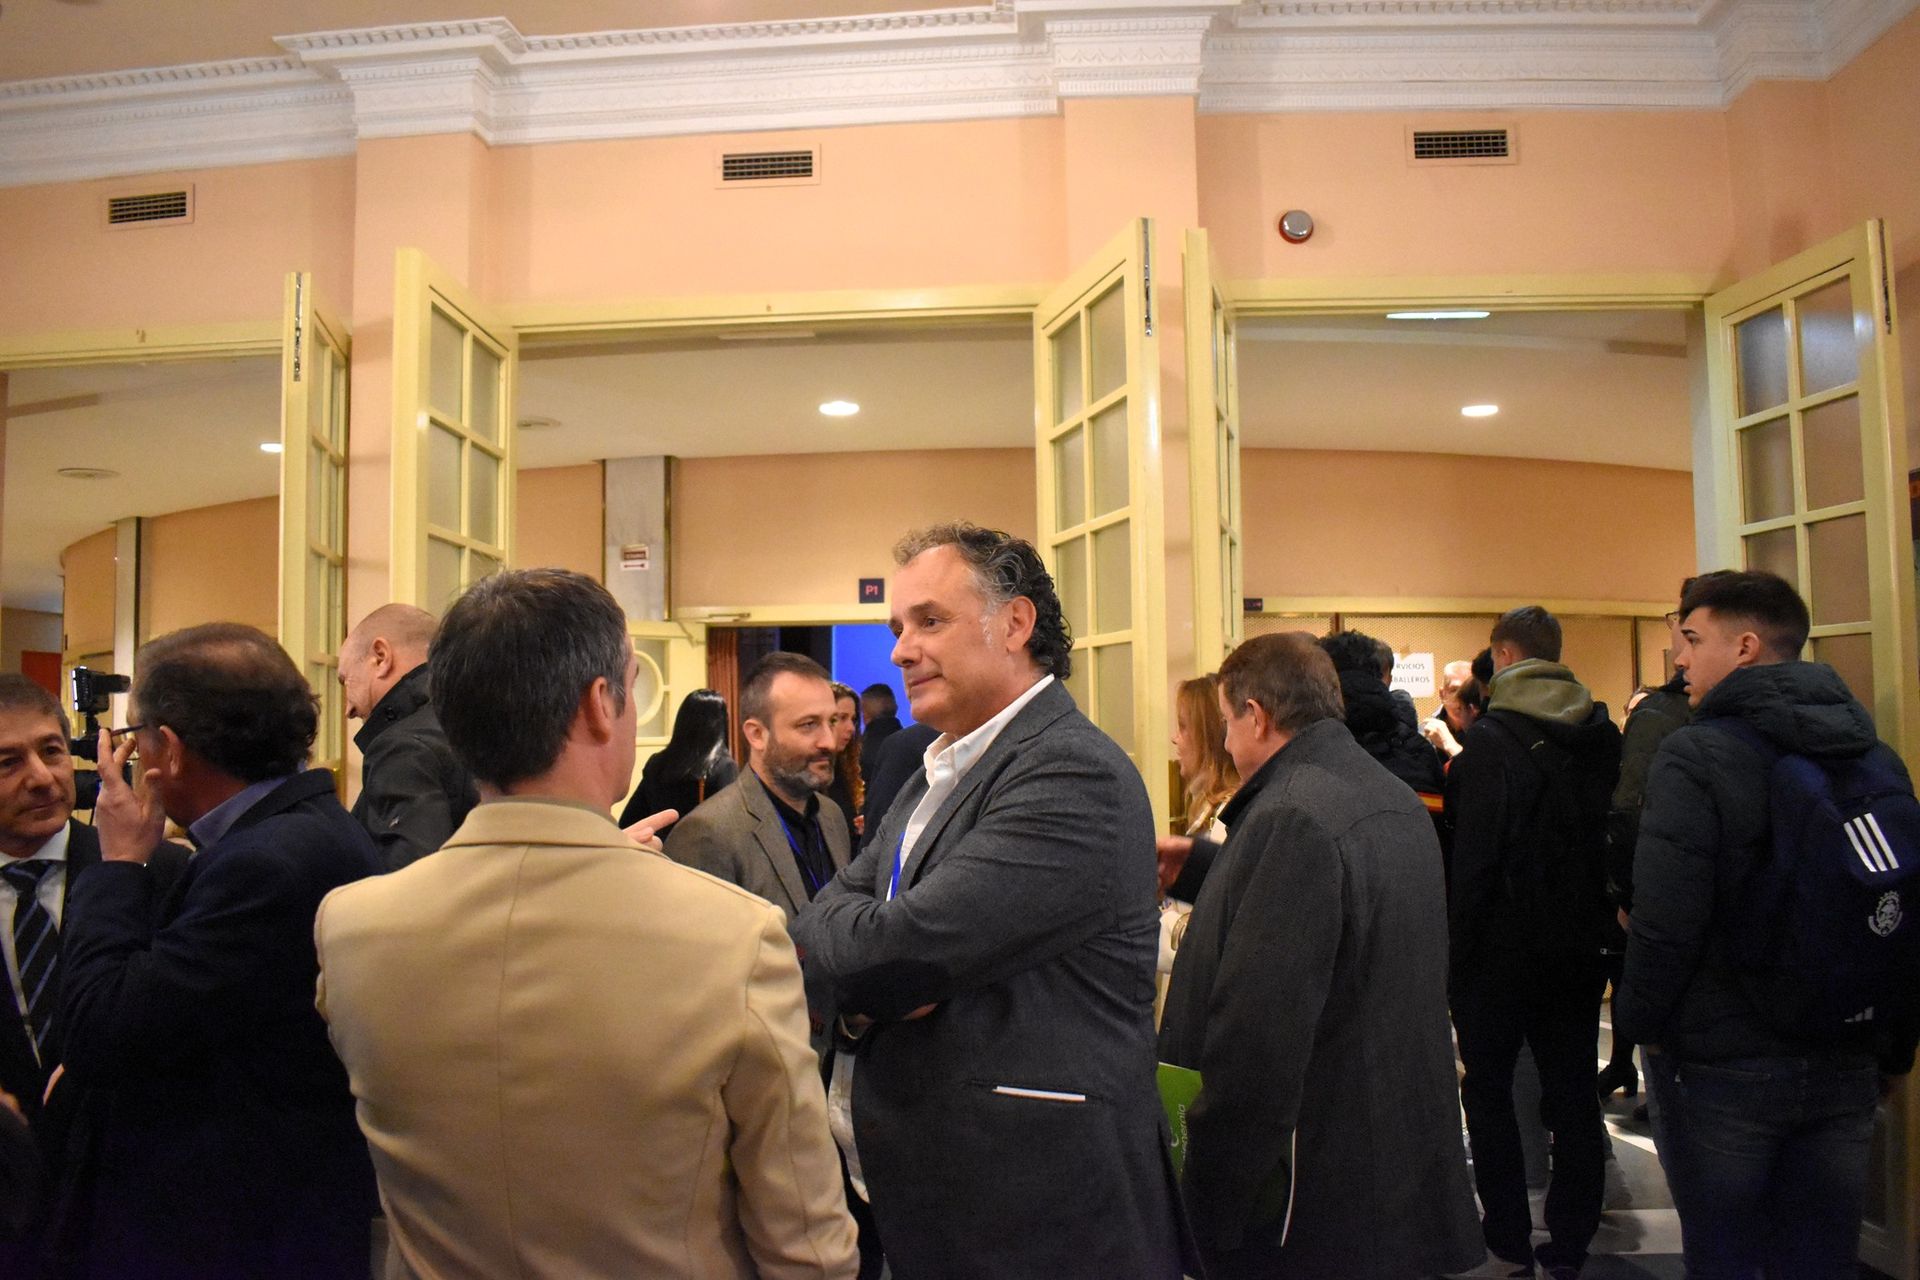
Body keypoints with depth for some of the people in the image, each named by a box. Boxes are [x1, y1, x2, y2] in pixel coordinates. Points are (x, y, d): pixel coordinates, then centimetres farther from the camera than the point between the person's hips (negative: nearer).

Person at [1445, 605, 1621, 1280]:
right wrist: (1596, 916, 16)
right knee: (1573, 1091, 13)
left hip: (1502, 944, -5)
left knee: (1489, 1087, 10)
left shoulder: (1491, 740, -17)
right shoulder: (1604, 736, 2)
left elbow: (1473, 853, -20)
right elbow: (1618, 832, 9)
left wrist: (1456, 943, -13)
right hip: (1579, 943, 6)